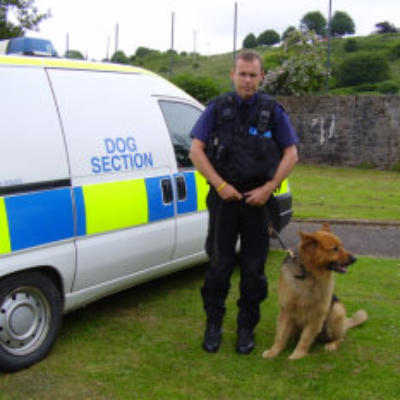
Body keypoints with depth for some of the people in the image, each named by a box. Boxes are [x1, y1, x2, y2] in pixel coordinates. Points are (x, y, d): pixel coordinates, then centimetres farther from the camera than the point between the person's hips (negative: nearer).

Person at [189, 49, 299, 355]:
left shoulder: (273, 111, 4)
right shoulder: (218, 108, 3)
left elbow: (291, 154, 3)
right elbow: (196, 150, -1)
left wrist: (268, 188, -8)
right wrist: (220, 185, -10)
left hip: (258, 200, 1)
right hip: (223, 198, 0)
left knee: (254, 268, 5)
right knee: (219, 264, 4)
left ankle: (247, 328, 20)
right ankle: (214, 324, 19)